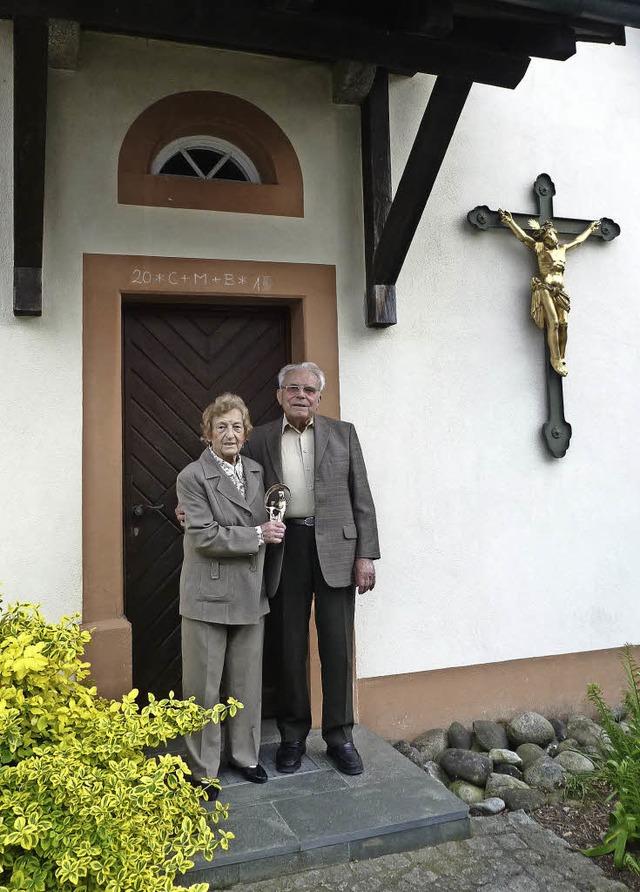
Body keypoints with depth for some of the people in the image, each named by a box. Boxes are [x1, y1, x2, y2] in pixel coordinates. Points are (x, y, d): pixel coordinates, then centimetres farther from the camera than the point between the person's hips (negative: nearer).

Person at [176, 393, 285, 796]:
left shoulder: (257, 471, 9)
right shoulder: (192, 477, -9)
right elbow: (204, 536, -17)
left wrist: (274, 517, -2)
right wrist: (257, 535, -17)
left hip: (250, 595, 5)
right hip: (208, 596, -5)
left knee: (249, 682, 16)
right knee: (203, 687, 7)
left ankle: (246, 754, 34)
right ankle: (202, 770, 22)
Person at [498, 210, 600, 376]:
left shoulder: (562, 249, 24)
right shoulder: (539, 248, 11)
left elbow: (579, 239, 39)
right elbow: (523, 236, 7)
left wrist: (590, 228, 50)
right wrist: (510, 222, 3)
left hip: (560, 290, 5)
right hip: (545, 288, -5)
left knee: (564, 323, -10)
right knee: (553, 322, -17)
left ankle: (561, 358, -5)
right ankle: (555, 359, -18)